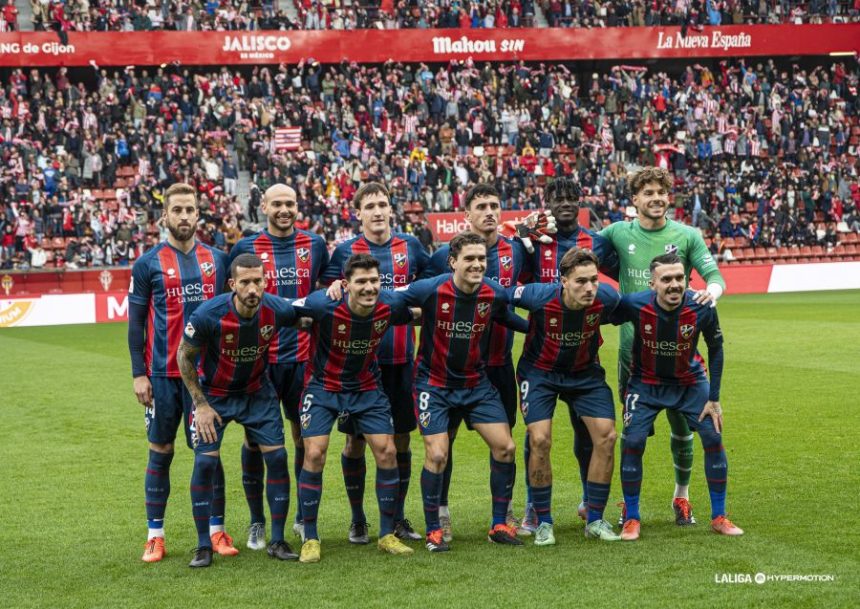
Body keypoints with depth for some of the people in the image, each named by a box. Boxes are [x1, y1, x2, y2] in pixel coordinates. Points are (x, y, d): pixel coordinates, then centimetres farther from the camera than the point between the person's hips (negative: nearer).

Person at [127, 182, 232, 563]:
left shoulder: (217, 260, 7)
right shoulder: (148, 264, -1)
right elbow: (135, 323, 0)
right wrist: (138, 374, -6)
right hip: (163, 374, -2)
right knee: (160, 451, 4)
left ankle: (216, 530, 12)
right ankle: (155, 535, 12)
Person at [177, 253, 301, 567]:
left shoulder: (277, 309, -21)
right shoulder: (208, 315, -29)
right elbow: (184, 356, -12)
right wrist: (200, 404, -11)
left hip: (257, 391, 2)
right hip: (214, 394, -2)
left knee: (277, 457, -5)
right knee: (205, 462, -10)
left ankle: (278, 541, 8)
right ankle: (203, 546, 2)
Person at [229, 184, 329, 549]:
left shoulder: (314, 245, 7)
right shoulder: (246, 248, 2)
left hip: (302, 357, 2)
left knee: (306, 437, 6)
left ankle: (304, 516, 21)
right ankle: (257, 522, 14)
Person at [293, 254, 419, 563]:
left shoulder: (391, 304, -17)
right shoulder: (324, 304, -28)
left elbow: (417, 315, 7)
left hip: (367, 387, 3)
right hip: (323, 387, -3)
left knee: (386, 452, -4)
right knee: (314, 455, -11)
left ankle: (387, 534, 11)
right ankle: (310, 538, 3)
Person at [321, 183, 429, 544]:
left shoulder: (409, 246, 7)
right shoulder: (345, 251, 1)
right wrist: (333, 287, -16)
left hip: (400, 358, 2)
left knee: (401, 438, 6)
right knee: (355, 440, 2)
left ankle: (398, 517, 18)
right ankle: (357, 519, 15)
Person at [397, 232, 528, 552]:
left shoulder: (495, 294, -9)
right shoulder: (430, 289, -20)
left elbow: (507, 318, 13)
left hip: (475, 382, 4)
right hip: (434, 383, -4)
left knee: (505, 447, -2)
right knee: (437, 455, -13)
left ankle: (499, 525, 14)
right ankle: (433, 531, 6)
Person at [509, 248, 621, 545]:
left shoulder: (606, 298, -23)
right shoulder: (539, 296, -31)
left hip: (585, 372, 3)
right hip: (540, 372, -3)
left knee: (606, 436, -9)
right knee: (540, 440, -16)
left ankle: (595, 520, 6)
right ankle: (543, 522, 1)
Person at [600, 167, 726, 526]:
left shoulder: (687, 236, 1)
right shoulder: (618, 234, 3)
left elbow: (714, 275, -4)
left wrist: (712, 290, -27)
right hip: (633, 345, 0)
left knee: (681, 425, 6)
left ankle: (682, 496, 24)